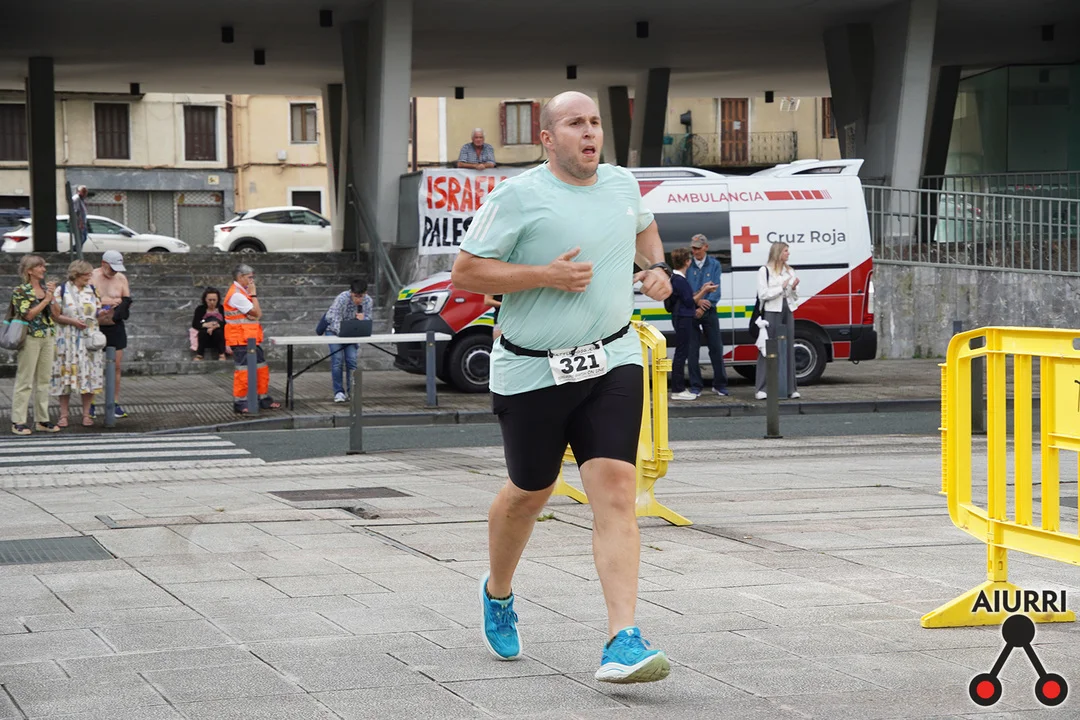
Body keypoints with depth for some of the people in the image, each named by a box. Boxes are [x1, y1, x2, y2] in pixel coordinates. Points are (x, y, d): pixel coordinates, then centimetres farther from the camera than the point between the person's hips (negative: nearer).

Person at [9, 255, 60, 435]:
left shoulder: (45, 288, 12)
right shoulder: (21, 291, -6)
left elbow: (55, 314, 11)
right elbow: (28, 315, -16)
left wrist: (52, 296, -3)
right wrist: (46, 300, -13)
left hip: (47, 337, 6)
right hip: (30, 338, -6)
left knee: (44, 380, 9)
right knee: (25, 380, -4)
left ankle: (42, 420, 15)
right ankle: (18, 422, -1)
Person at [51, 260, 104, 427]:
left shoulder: (92, 290, 11)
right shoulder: (62, 290, 0)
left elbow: (99, 312, 16)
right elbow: (55, 315, -2)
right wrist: (72, 321, -15)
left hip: (89, 340, 3)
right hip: (68, 339, -3)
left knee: (89, 375, 0)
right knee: (66, 375, -2)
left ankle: (86, 415, 7)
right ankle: (63, 415, 4)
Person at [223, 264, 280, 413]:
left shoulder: (242, 292, 17)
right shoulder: (236, 295, -17)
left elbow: (257, 314, 18)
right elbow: (257, 312, -15)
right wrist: (253, 294, -8)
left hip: (251, 339, 10)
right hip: (241, 340, -10)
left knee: (262, 368, 11)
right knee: (243, 371, -7)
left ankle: (264, 399, 18)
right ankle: (240, 403, 0)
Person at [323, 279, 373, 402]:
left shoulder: (368, 301, -16)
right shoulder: (341, 299, -29)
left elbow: (368, 320, -8)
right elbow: (335, 321, -30)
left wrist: (362, 319, -31)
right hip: (335, 331, -3)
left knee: (352, 360, -10)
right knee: (337, 360, -15)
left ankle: (352, 391, -2)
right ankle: (338, 392, -11)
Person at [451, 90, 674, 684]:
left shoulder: (622, 184, 9)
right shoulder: (519, 196, -9)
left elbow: (644, 227, 32)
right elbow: (464, 272, -10)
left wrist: (656, 268, 12)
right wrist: (545, 275, -18)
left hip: (611, 363, 3)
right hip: (532, 371, -3)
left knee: (615, 490, -12)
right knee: (529, 494, 13)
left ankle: (622, 645, -18)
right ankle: (497, 592, 44)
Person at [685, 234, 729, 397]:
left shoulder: (714, 265, 4)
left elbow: (716, 289, -3)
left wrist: (704, 307, -13)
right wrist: (697, 301, -17)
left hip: (709, 311, 1)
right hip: (691, 312, -1)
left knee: (716, 348, 2)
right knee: (693, 350, 1)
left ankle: (720, 385, 12)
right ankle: (695, 386, 8)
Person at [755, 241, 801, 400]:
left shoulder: (790, 272, 15)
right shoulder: (764, 271, -1)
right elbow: (763, 294, -8)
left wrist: (793, 288, -2)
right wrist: (782, 287, -12)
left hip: (787, 312, 5)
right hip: (771, 313, -5)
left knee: (788, 350, 4)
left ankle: (790, 388, 8)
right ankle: (762, 389, -5)